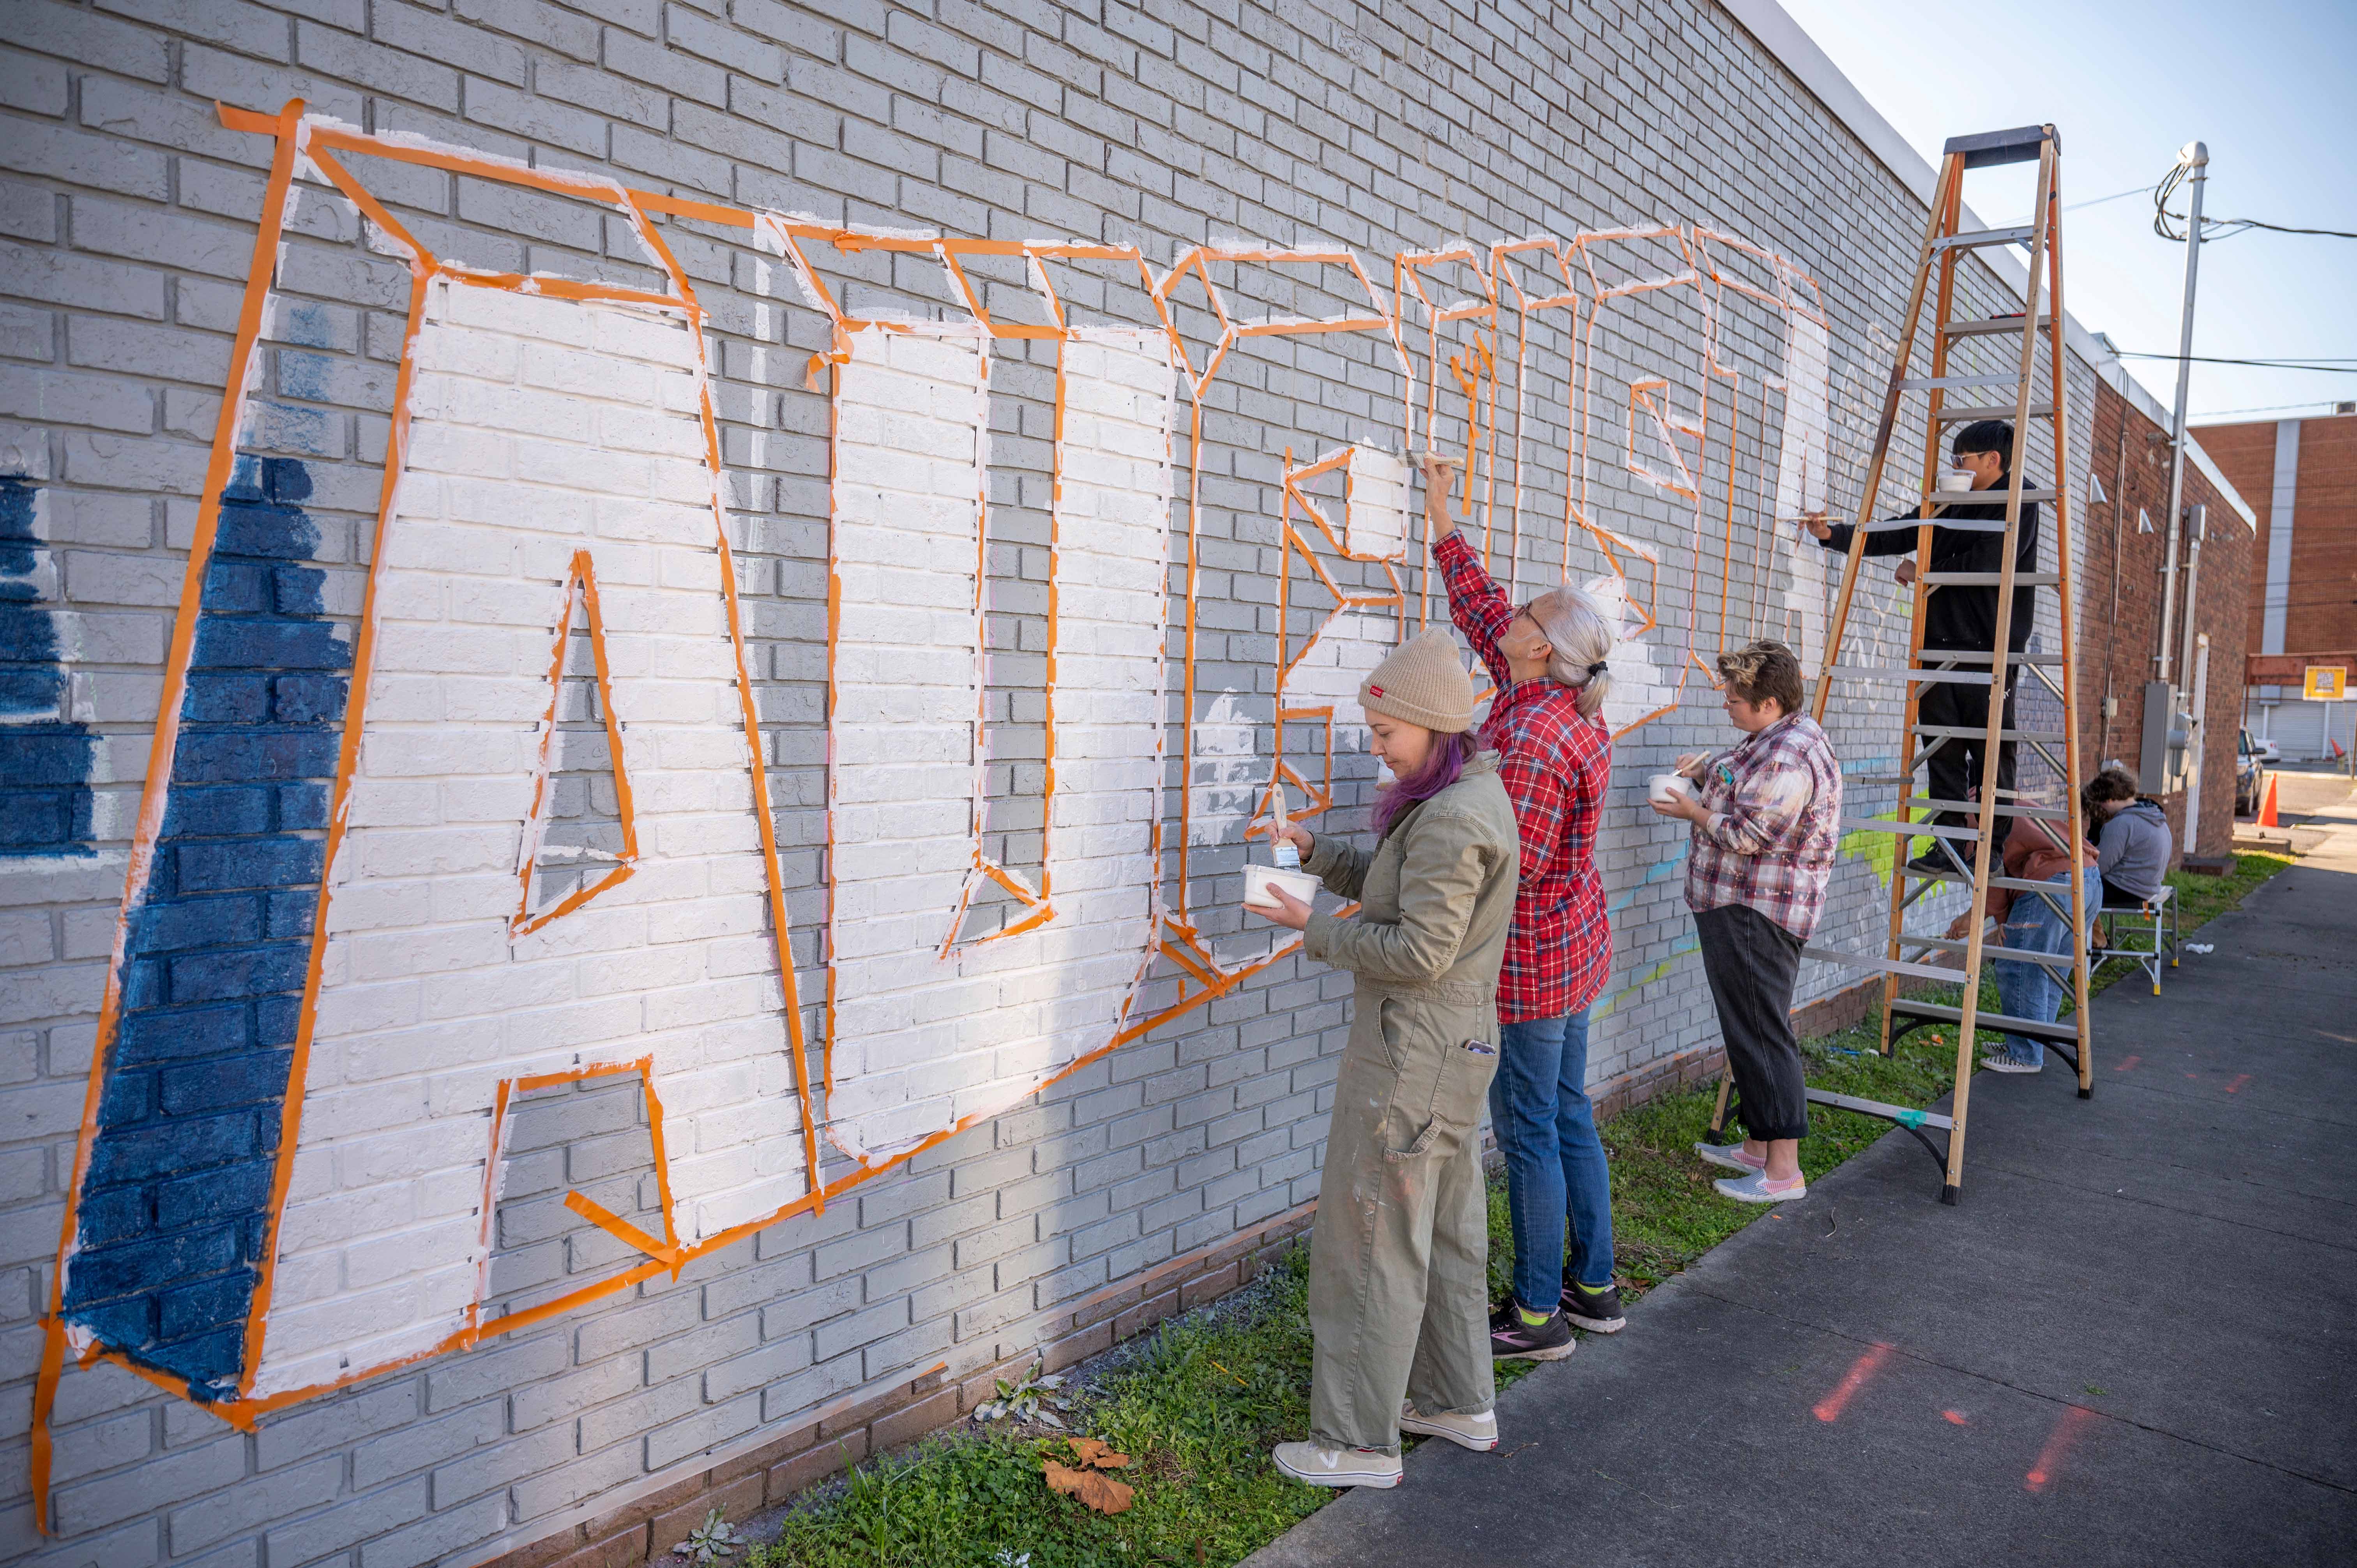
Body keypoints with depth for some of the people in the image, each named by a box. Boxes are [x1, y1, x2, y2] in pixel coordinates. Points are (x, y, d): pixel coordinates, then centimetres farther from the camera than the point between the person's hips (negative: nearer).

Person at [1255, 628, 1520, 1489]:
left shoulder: (1452, 820, -23)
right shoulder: (1471, 795, 10)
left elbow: (1418, 951, -24)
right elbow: (1389, 886, 18)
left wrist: (1318, 931, -14)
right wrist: (1316, 850, 4)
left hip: (1414, 1054, -11)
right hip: (1456, 1043, 11)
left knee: (1374, 1237, 1)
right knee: (1447, 1229, 20)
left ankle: (1361, 1442, 13)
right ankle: (1458, 1402, 35)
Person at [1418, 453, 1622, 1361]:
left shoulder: (1533, 738, -25)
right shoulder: (1567, 703, 4)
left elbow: (1514, 863, -24)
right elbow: (1479, 609, 16)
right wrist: (1442, 519, 22)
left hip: (1529, 957, -10)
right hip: (1573, 943, 10)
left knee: (1529, 1131, 2)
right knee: (1568, 1115, 18)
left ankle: (1538, 1315, 15)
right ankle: (1593, 1286, 30)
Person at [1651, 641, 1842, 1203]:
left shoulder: (1788, 757, -22)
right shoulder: (1780, 737, 13)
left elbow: (1747, 837, -23)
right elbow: (1749, 795, 24)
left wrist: (1692, 812, -8)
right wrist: (1707, 773, 8)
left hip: (1755, 914, -12)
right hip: (1738, 907, 12)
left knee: (1761, 1034, -7)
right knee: (1753, 1030, 17)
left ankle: (1784, 1172, -1)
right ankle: (1758, 1146, 29)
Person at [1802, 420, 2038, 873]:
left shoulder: (2019, 504, -3)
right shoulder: (1950, 505, 17)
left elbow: (1987, 565, -15)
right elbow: (1895, 534, 15)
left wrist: (1923, 571, -5)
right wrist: (1834, 535, 5)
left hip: (1989, 653, -6)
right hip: (1939, 647, 6)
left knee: (1991, 754, -4)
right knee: (1943, 754, 3)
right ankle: (1949, 846, 6)